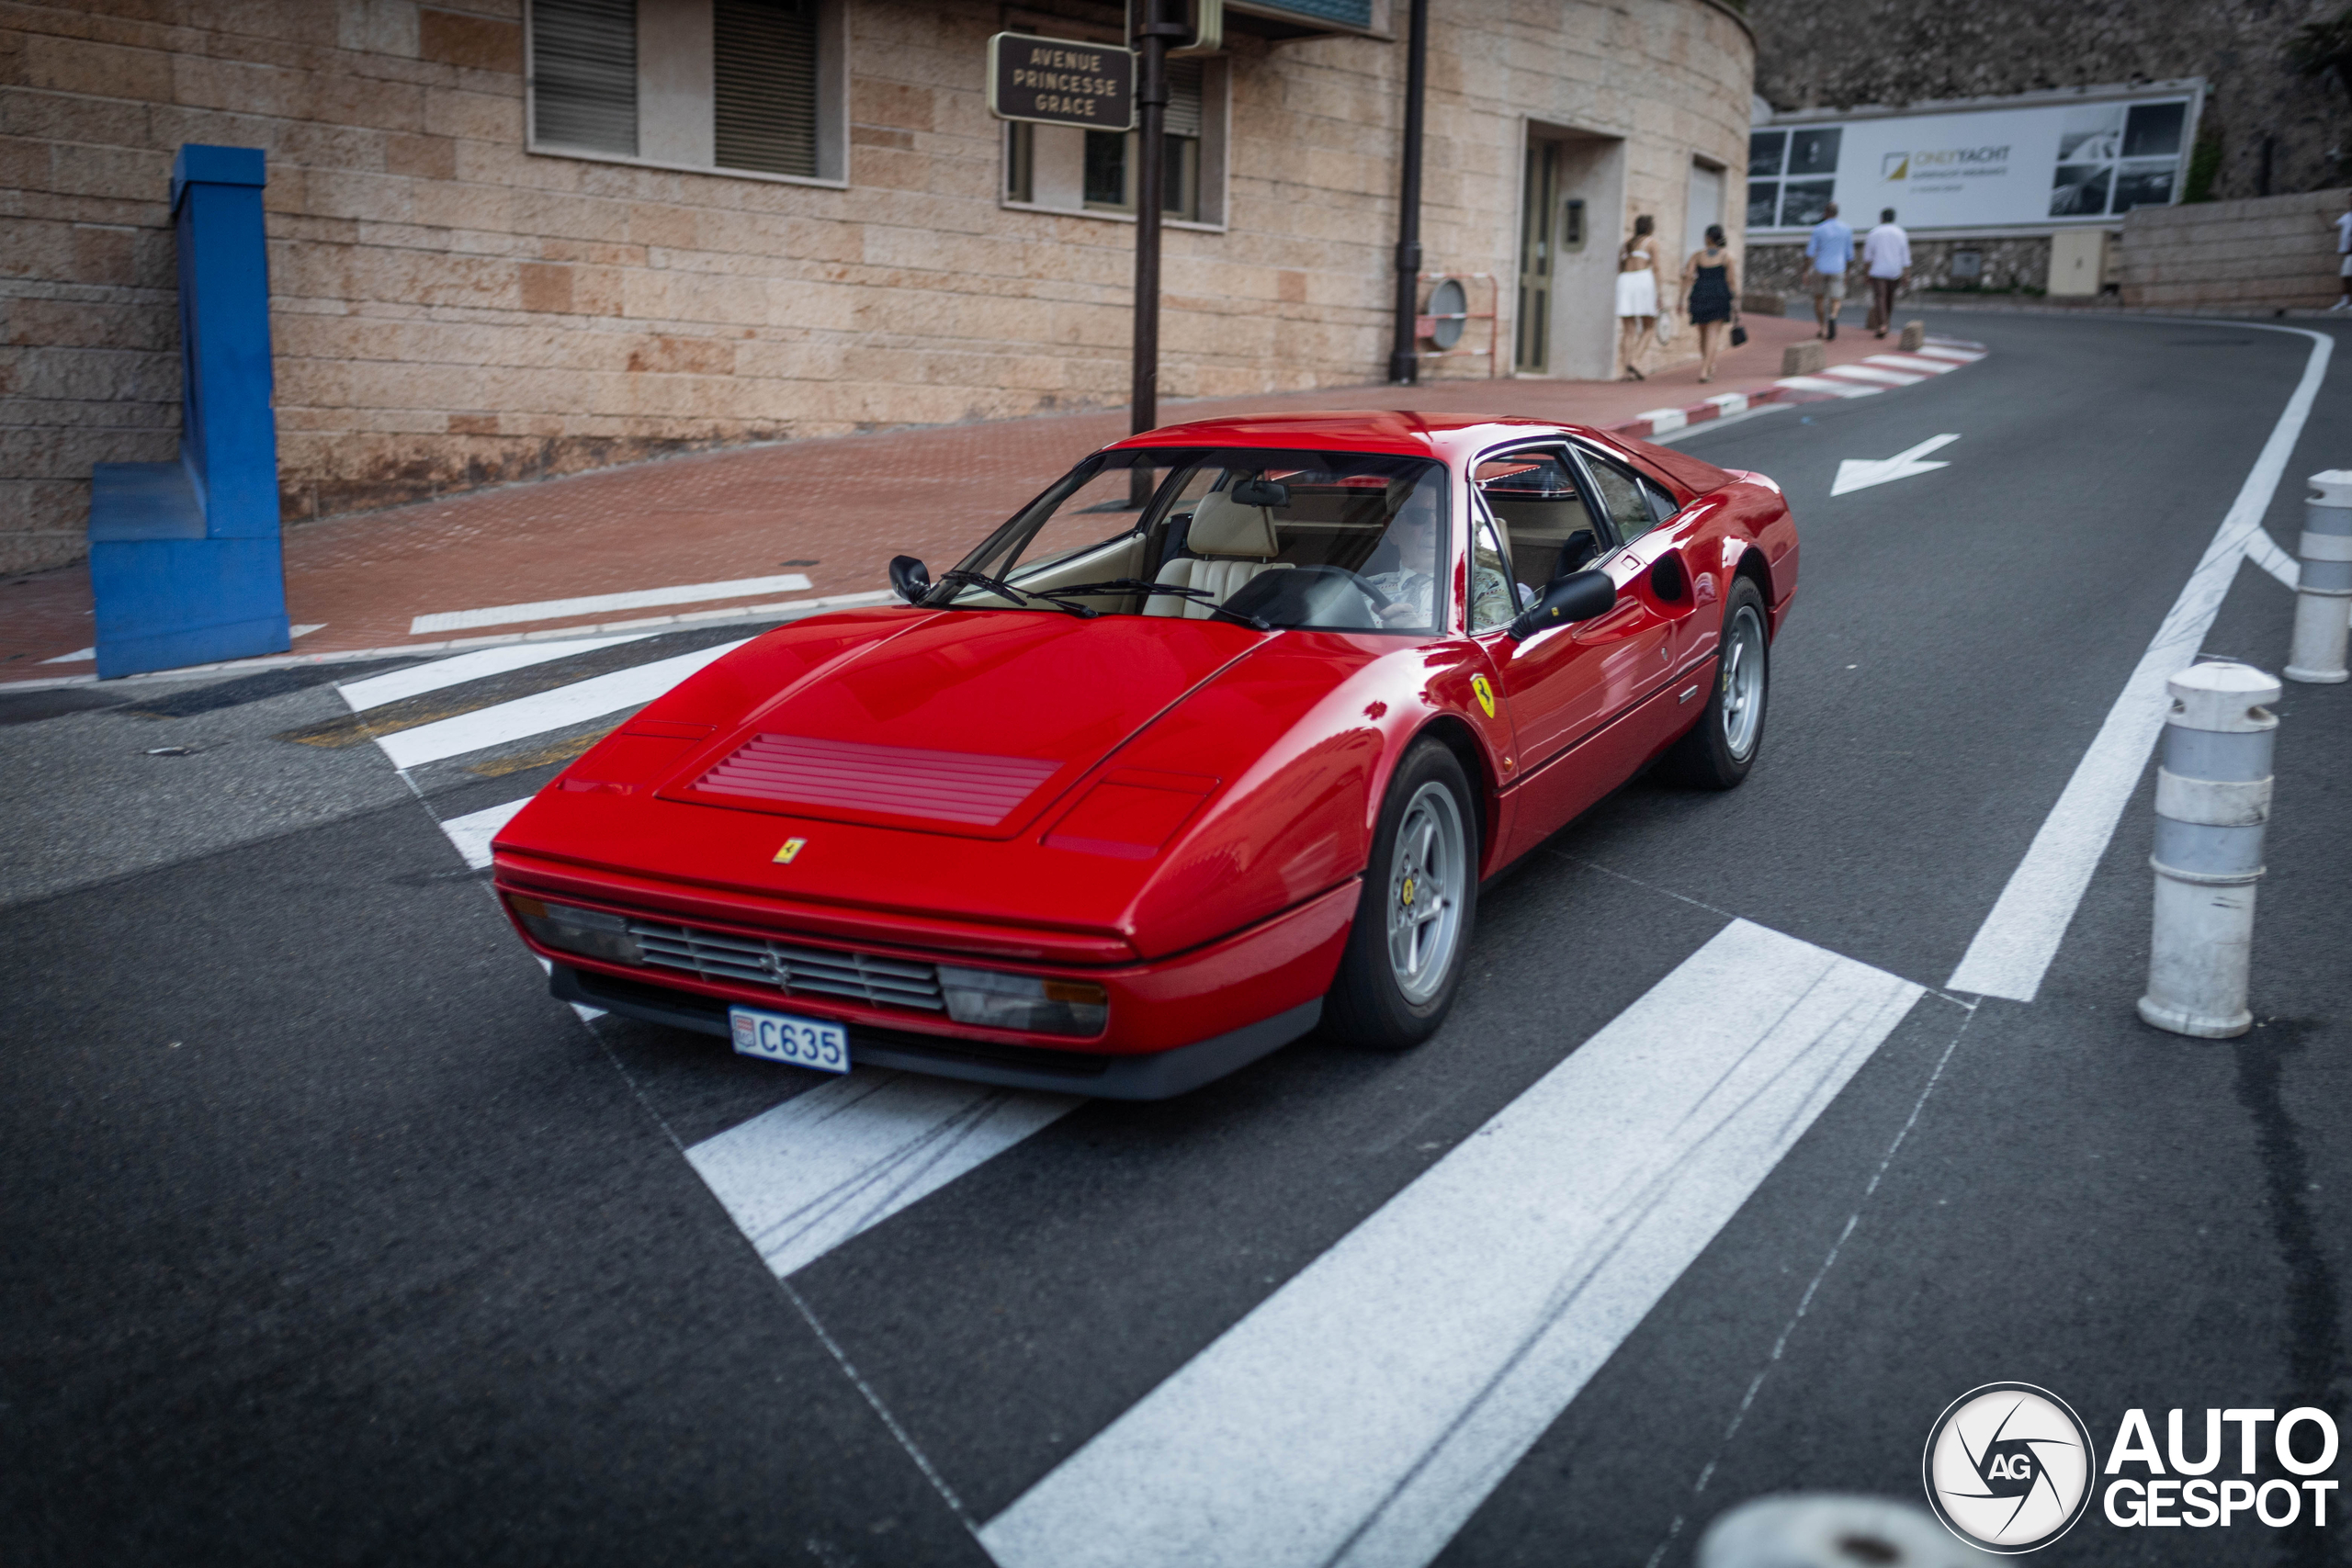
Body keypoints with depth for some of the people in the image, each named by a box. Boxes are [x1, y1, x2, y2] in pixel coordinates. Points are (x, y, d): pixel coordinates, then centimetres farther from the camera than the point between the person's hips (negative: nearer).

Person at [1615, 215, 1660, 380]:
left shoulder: (1625, 244, 22)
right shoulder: (1651, 243, 8)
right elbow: (1655, 268, 0)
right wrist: (1659, 294, -2)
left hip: (1624, 281, 4)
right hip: (1643, 278, -4)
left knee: (1628, 329, 2)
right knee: (1648, 326, 1)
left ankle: (1627, 370, -8)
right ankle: (1633, 361, -21)